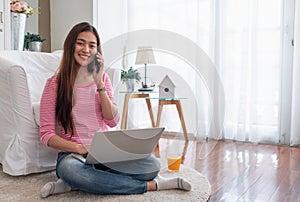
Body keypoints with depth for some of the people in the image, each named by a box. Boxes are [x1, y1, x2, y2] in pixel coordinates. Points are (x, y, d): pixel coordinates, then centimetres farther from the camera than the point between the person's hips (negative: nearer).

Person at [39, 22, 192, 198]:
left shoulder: (102, 77, 10)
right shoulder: (55, 83, 0)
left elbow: (113, 121, -2)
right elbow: (46, 134, -5)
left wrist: (99, 84, -10)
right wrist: (79, 148, -22)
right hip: (73, 154, -3)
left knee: (152, 165, -23)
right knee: (68, 168, -40)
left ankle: (74, 184, -19)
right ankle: (152, 185, -25)